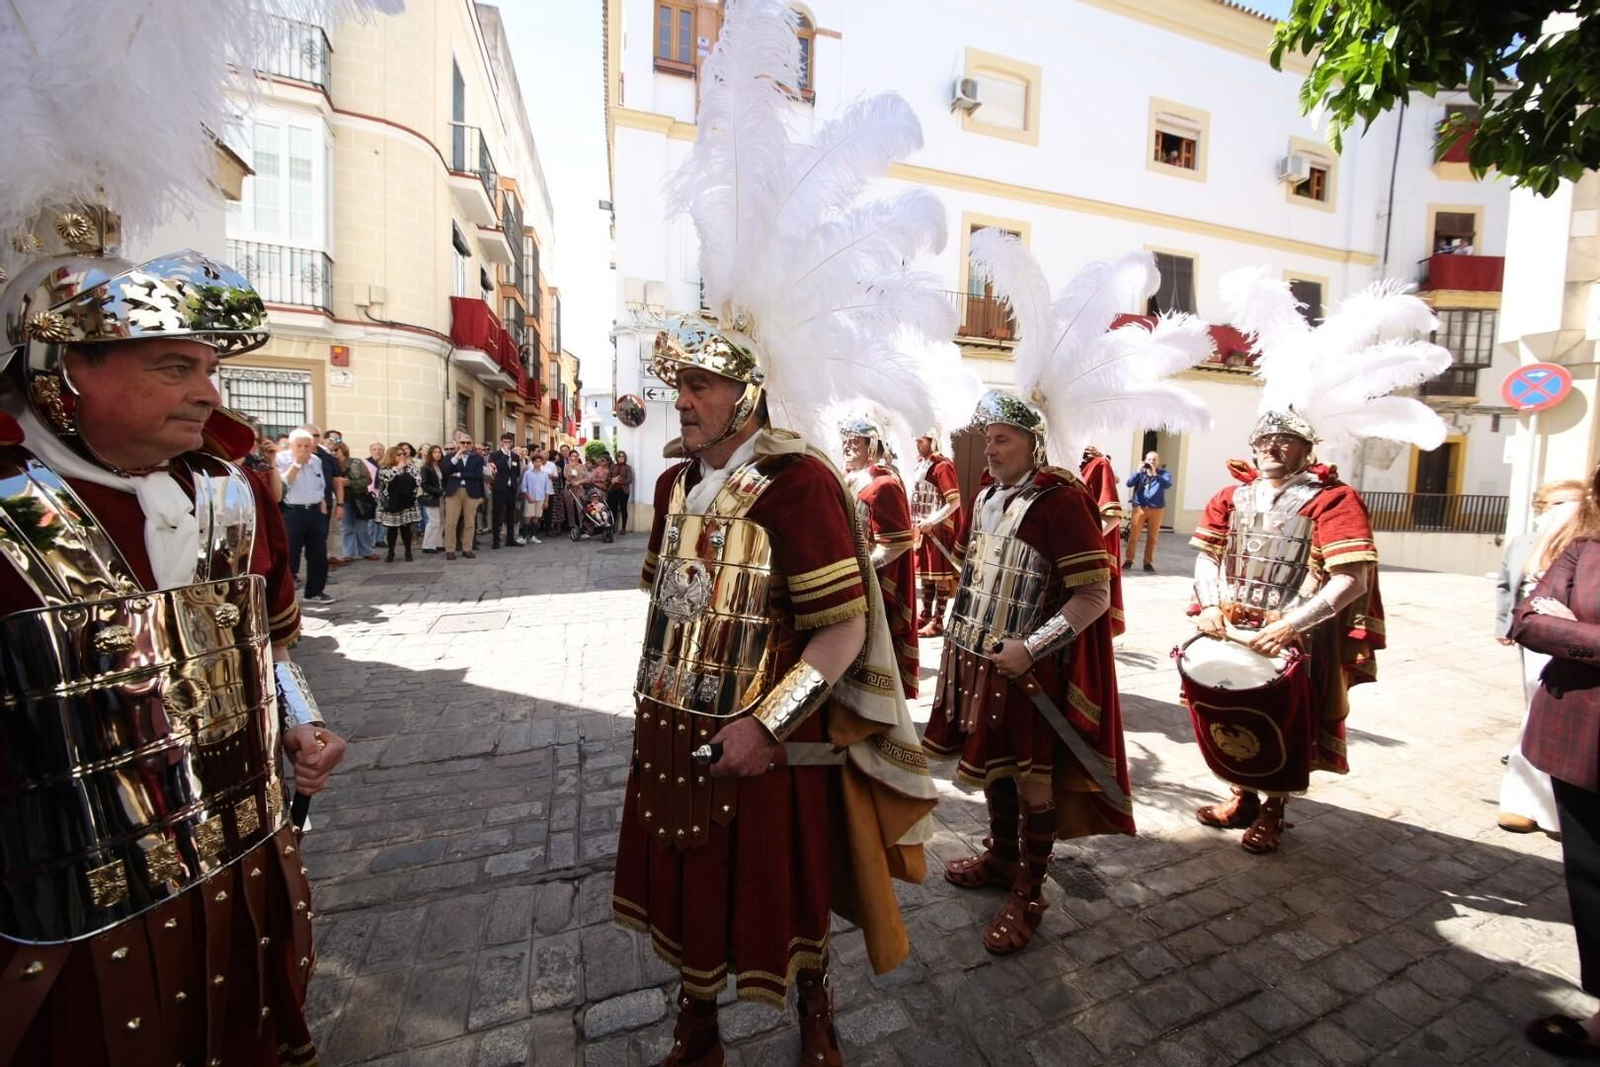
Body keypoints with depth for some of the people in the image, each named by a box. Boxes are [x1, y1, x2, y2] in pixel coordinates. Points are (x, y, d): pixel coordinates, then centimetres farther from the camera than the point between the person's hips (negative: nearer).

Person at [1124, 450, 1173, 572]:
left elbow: (1167, 484, -17)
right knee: (1133, 535, -2)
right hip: (1139, 508, 0)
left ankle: (1148, 562, 14)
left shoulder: (1164, 473, 3)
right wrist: (1138, 471, -19)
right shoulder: (1140, 472, 6)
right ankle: (1128, 560, 7)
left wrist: (1155, 474, -27)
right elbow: (1129, 483, -8)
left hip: (1156, 509, 0)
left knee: (1152, 537, 5)